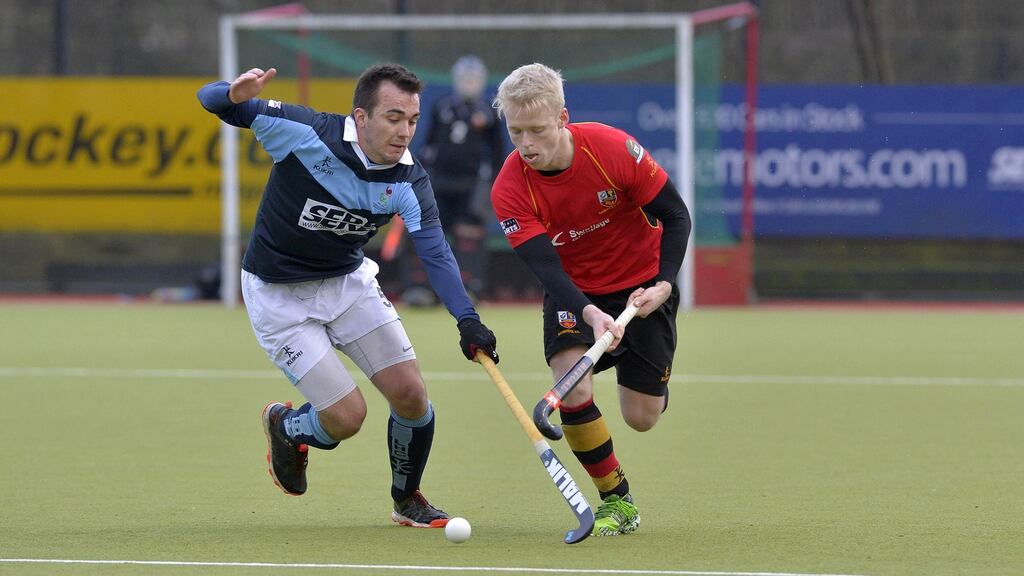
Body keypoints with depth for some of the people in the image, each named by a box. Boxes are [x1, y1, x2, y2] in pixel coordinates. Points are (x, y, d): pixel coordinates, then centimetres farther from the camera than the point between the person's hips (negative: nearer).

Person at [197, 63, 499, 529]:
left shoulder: (408, 181, -15)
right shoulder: (302, 133, -25)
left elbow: (435, 253, -25)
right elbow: (212, 101, -20)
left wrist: (467, 320, -41)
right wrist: (236, 94, -46)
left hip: (348, 281, 4)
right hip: (278, 294, -4)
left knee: (411, 396, -5)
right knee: (346, 416, -11)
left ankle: (407, 500, 24)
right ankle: (285, 428, 26)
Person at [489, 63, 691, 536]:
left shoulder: (613, 148, -25)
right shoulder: (510, 189, -22)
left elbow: (675, 216, -12)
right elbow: (546, 268, -29)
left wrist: (664, 284, -25)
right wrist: (590, 314, -47)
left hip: (642, 285, 0)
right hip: (574, 292, 0)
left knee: (641, 418, 0)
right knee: (572, 389, -25)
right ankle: (616, 499, -4)